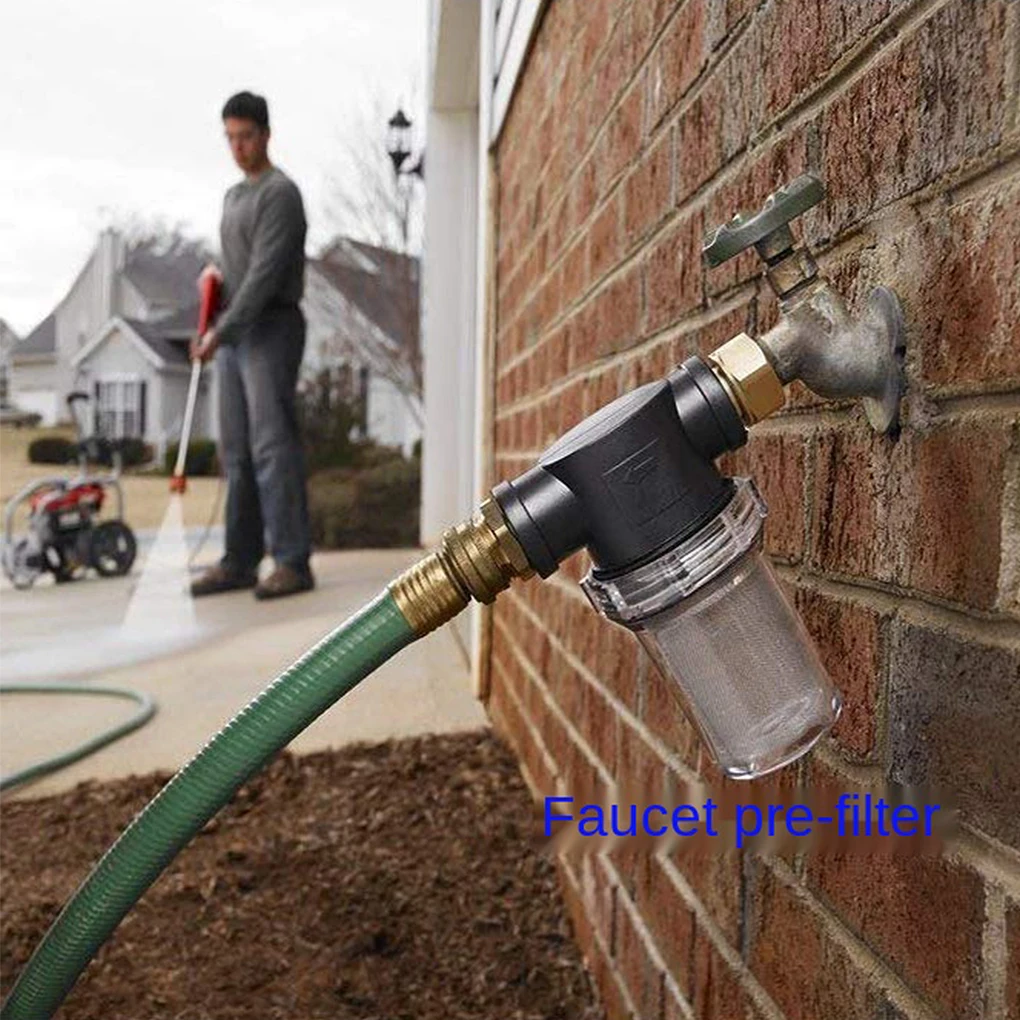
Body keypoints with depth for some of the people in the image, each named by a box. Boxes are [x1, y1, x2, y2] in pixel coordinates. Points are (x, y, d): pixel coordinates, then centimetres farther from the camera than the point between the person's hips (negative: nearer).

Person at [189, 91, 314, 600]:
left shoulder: (280, 192, -5)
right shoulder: (233, 196, 23)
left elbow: (265, 273, -15)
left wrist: (221, 330, -19)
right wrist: (212, 318, 7)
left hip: (270, 329, -8)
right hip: (234, 335, 8)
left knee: (273, 447, -12)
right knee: (237, 452, 6)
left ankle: (292, 562, -9)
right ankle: (240, 560, 10)